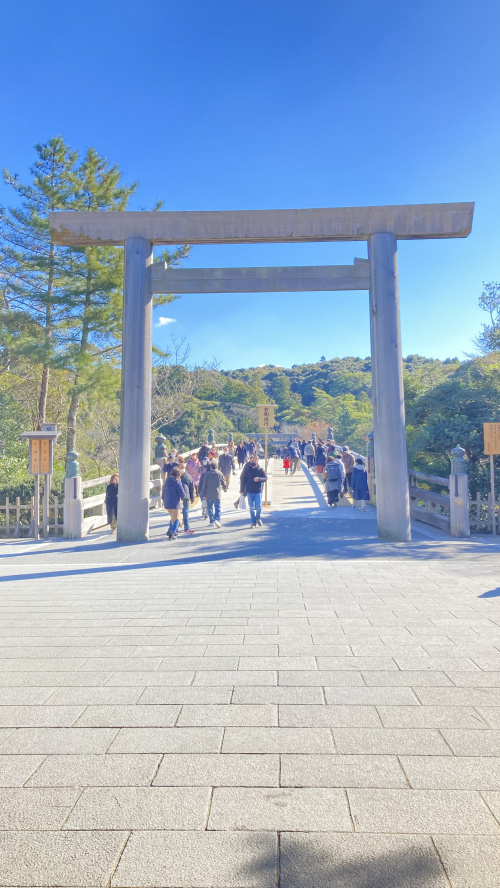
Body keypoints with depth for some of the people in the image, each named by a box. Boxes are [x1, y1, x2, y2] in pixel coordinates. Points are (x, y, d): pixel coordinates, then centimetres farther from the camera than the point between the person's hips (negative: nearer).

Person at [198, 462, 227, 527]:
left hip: (208, 494, 1)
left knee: (210, 508, 12)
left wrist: (204, 494, 2)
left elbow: (204, 485, -2)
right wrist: (225, 488, 28)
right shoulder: (219, 473, 1)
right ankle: (217, 519, -21)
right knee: (217, 507, 1)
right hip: (217, 494, -1)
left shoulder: (207, 474, 0)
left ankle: (212, 522, 12)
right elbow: (223, 483, 7)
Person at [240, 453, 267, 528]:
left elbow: (266, 478, -3)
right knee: (251, 508, 4)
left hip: (258, 491, 0)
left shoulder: (260, 469, 1)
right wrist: (242, 490, 0)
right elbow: (242, 479, 3)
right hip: (249, 491, 1)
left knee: (259, 506, -6)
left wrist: (259, 479, -23)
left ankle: (258, 518, 22)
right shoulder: (247, 469, 1)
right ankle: (253, 522, 13)